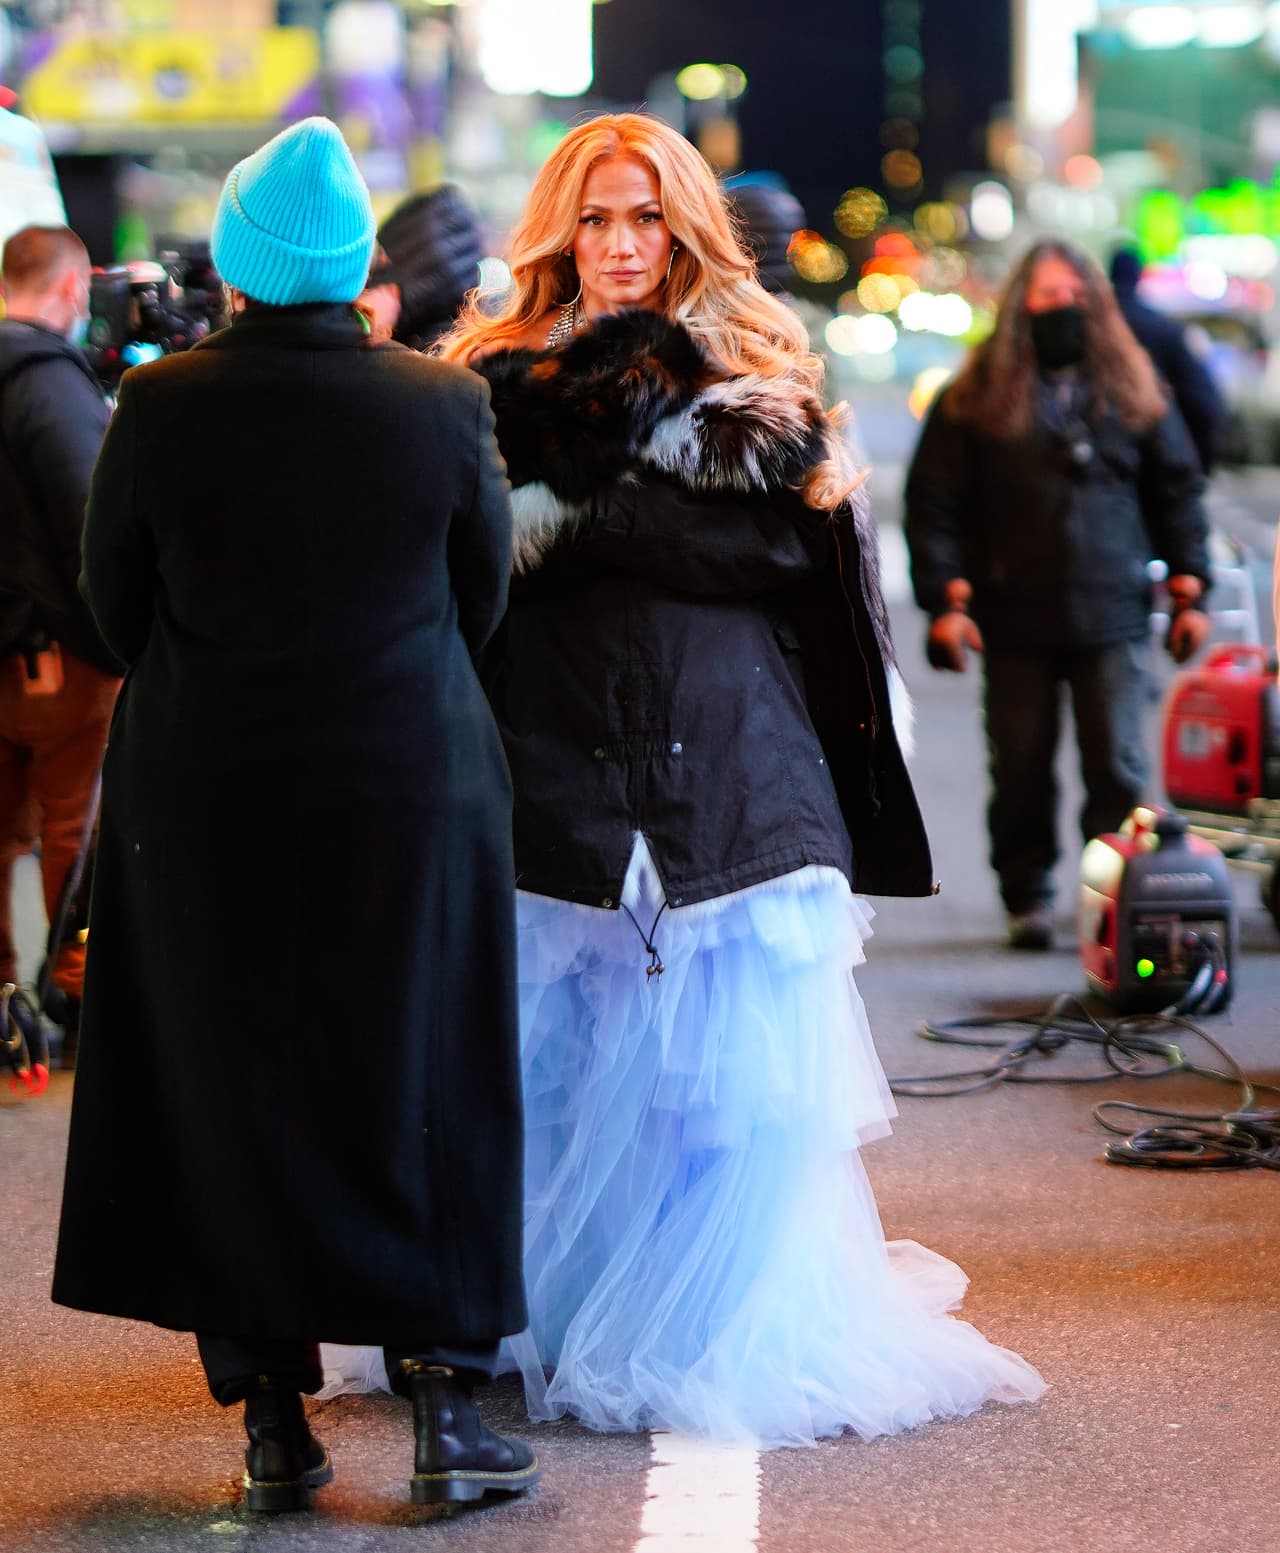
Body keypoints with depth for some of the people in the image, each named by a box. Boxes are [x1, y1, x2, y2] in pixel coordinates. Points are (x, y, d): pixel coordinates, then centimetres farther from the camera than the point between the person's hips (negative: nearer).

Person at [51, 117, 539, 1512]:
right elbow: (483, 595, 3)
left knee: (231, 1097, 10)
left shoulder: (161, 406, -10)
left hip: (204, 798, 0)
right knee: (417, 1091, 10)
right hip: (413, 792, 0)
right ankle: (443, 1412, 10)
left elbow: (114, 603, 1)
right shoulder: (442, 403, -9)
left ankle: (273, 1422, 13)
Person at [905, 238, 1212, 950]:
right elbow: (933, 503, 1)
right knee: (1021, 772, 4)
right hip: (1015, 623, -1)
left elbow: (1178, 492, 13)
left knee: (1120, 770, -3)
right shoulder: (978, 396, 3)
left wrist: (1190, 592, 6)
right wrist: (945, 600, -8)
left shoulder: (1134, 390, 9)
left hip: (1114, 617, 1)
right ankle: (1028, 898, 17)